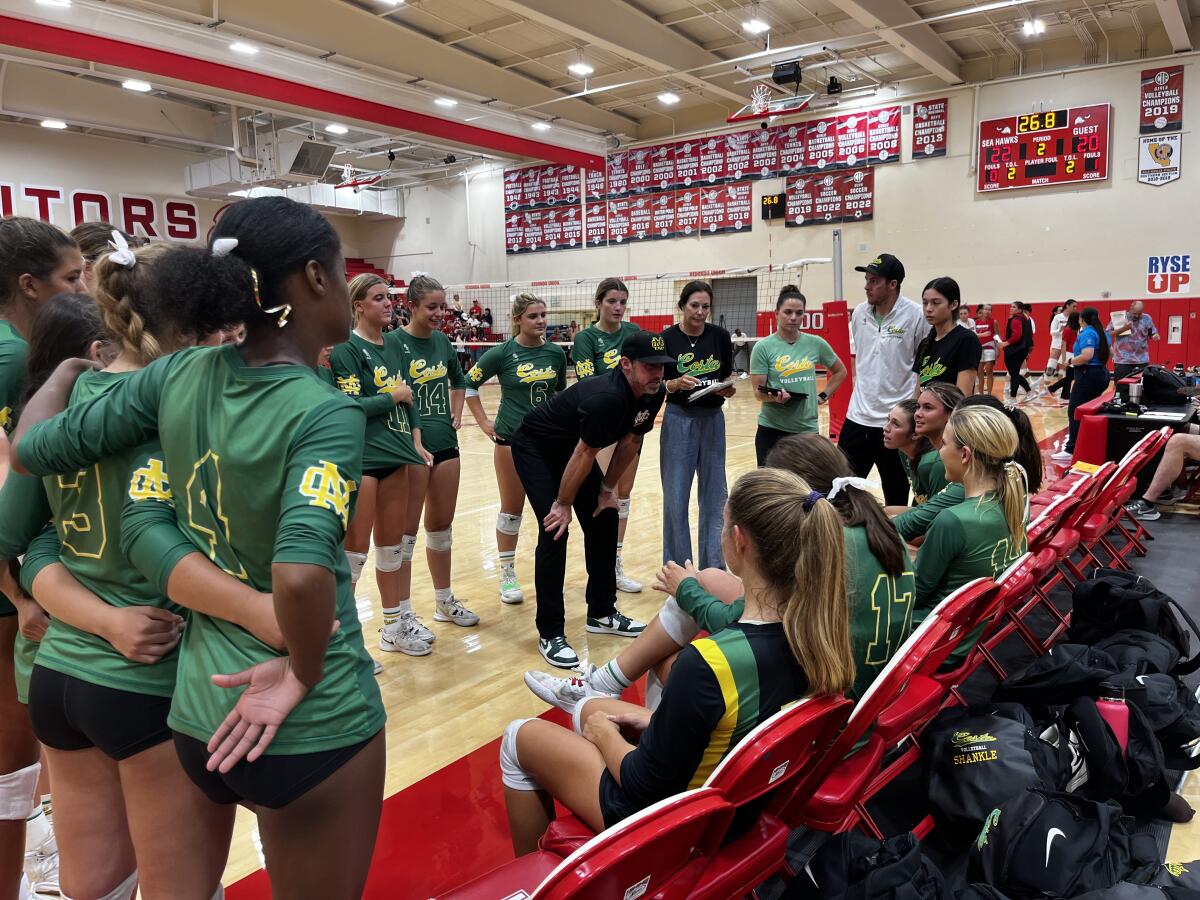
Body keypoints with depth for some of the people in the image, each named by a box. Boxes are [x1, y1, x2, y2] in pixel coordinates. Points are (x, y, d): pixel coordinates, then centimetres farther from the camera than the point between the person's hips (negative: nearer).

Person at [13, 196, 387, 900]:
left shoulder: (178, 376, -5)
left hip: (203, 710, 6)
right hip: (317, 725, -5)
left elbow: (31, 448, 5)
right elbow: (302, 572, -37)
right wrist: (304, 673, -19)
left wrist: (69, 365, 23)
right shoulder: (327, 413, -23)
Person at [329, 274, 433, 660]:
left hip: (396, 456, 7)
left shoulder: (395, 347, 12)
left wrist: (416, 443, 6)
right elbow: (352, 405, -18)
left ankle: (394, 627, 27)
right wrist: (396, 395, -8)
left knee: (392, 545, 15)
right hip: (361, 458, -7)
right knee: (354, 550, -1)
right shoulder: (346, 348, -9)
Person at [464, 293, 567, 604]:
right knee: (512, 508, 6)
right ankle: (507, 573, 19)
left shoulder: (556, 353, 2)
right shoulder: (503, 353, -8)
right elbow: (468, 384, 0)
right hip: (512, 439, -3)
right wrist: (483, 422, -2)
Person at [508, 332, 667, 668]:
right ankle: (550, 635, -9)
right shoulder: (607, 397, -38)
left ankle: (602, 613, 22)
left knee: (604, 522, 6)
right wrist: (563, 504, -19)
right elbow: (584, 455, -29)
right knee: (555, 531, -16)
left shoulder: (654, 394, -13)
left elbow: (630, 442, 1)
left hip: (571, 447, 8)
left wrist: (608, 488, 5)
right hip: (535, 447, -8)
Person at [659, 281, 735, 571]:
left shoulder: (720, 336, 0)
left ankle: (713, 567, 21)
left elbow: (728, 377, 10)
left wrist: (728, 389, -12)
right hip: (679, 419, -3)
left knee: (715, 494, 8)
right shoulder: (667, 339, -7)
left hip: (713, 419, 3)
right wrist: (675, 384, -24)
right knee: (676, 497, 0)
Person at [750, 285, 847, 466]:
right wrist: (774, 397, -28)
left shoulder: (816, 344, 1)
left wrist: (824, 395, 6)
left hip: (807, 429, 3)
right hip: (772, 429, -3)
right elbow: (758, 392, -9)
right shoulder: (763, 347, -7)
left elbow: (840, 371, 17)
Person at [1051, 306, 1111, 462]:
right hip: (1102, 374, 10)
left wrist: (1070, 361, -11)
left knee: (1075, 412, -11)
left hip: (1088, 376, -10)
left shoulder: (1087, 334, -13)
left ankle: (1071, 450, -15)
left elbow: (1087, 356, -26)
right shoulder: (1102, 333, 15)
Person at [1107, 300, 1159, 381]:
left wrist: (1155, 336, -11)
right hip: (1122, 360, -3)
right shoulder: (1119, 317, -3)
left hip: (1142, 360, 3)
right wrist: (1122, 329, -19)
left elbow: (1153, 333, 12)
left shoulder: (1147, 319, 5)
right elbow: (1107, 334, -7)